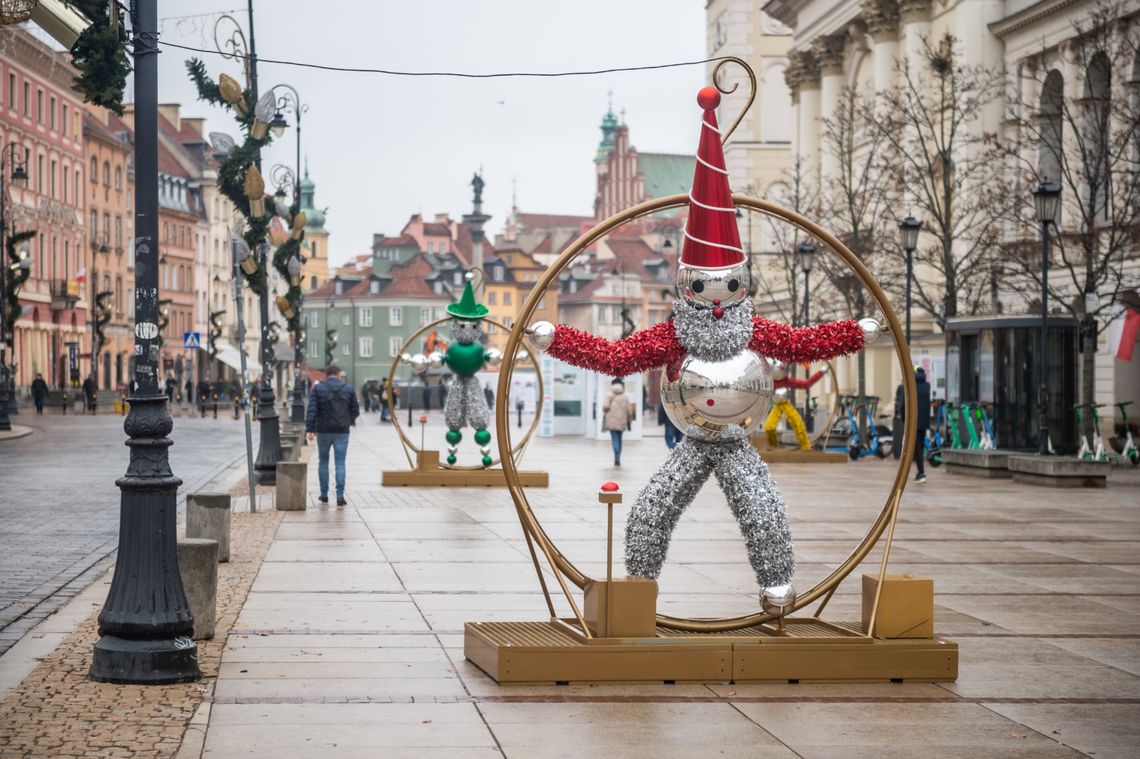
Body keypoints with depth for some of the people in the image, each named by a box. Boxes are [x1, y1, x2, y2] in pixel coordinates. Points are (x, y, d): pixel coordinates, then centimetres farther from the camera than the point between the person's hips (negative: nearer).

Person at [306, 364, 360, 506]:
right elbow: (355, 410, 5)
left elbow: (311, 410, -9)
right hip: (342, 431, 0)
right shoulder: (348, 389, 2)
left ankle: (324, 494, 17)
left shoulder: (318, 388, -1)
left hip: (323, 431, 0)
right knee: (340, 463, 2)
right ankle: (340, 495, -7)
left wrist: (309, 429, -10)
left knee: (323, 461, 14)